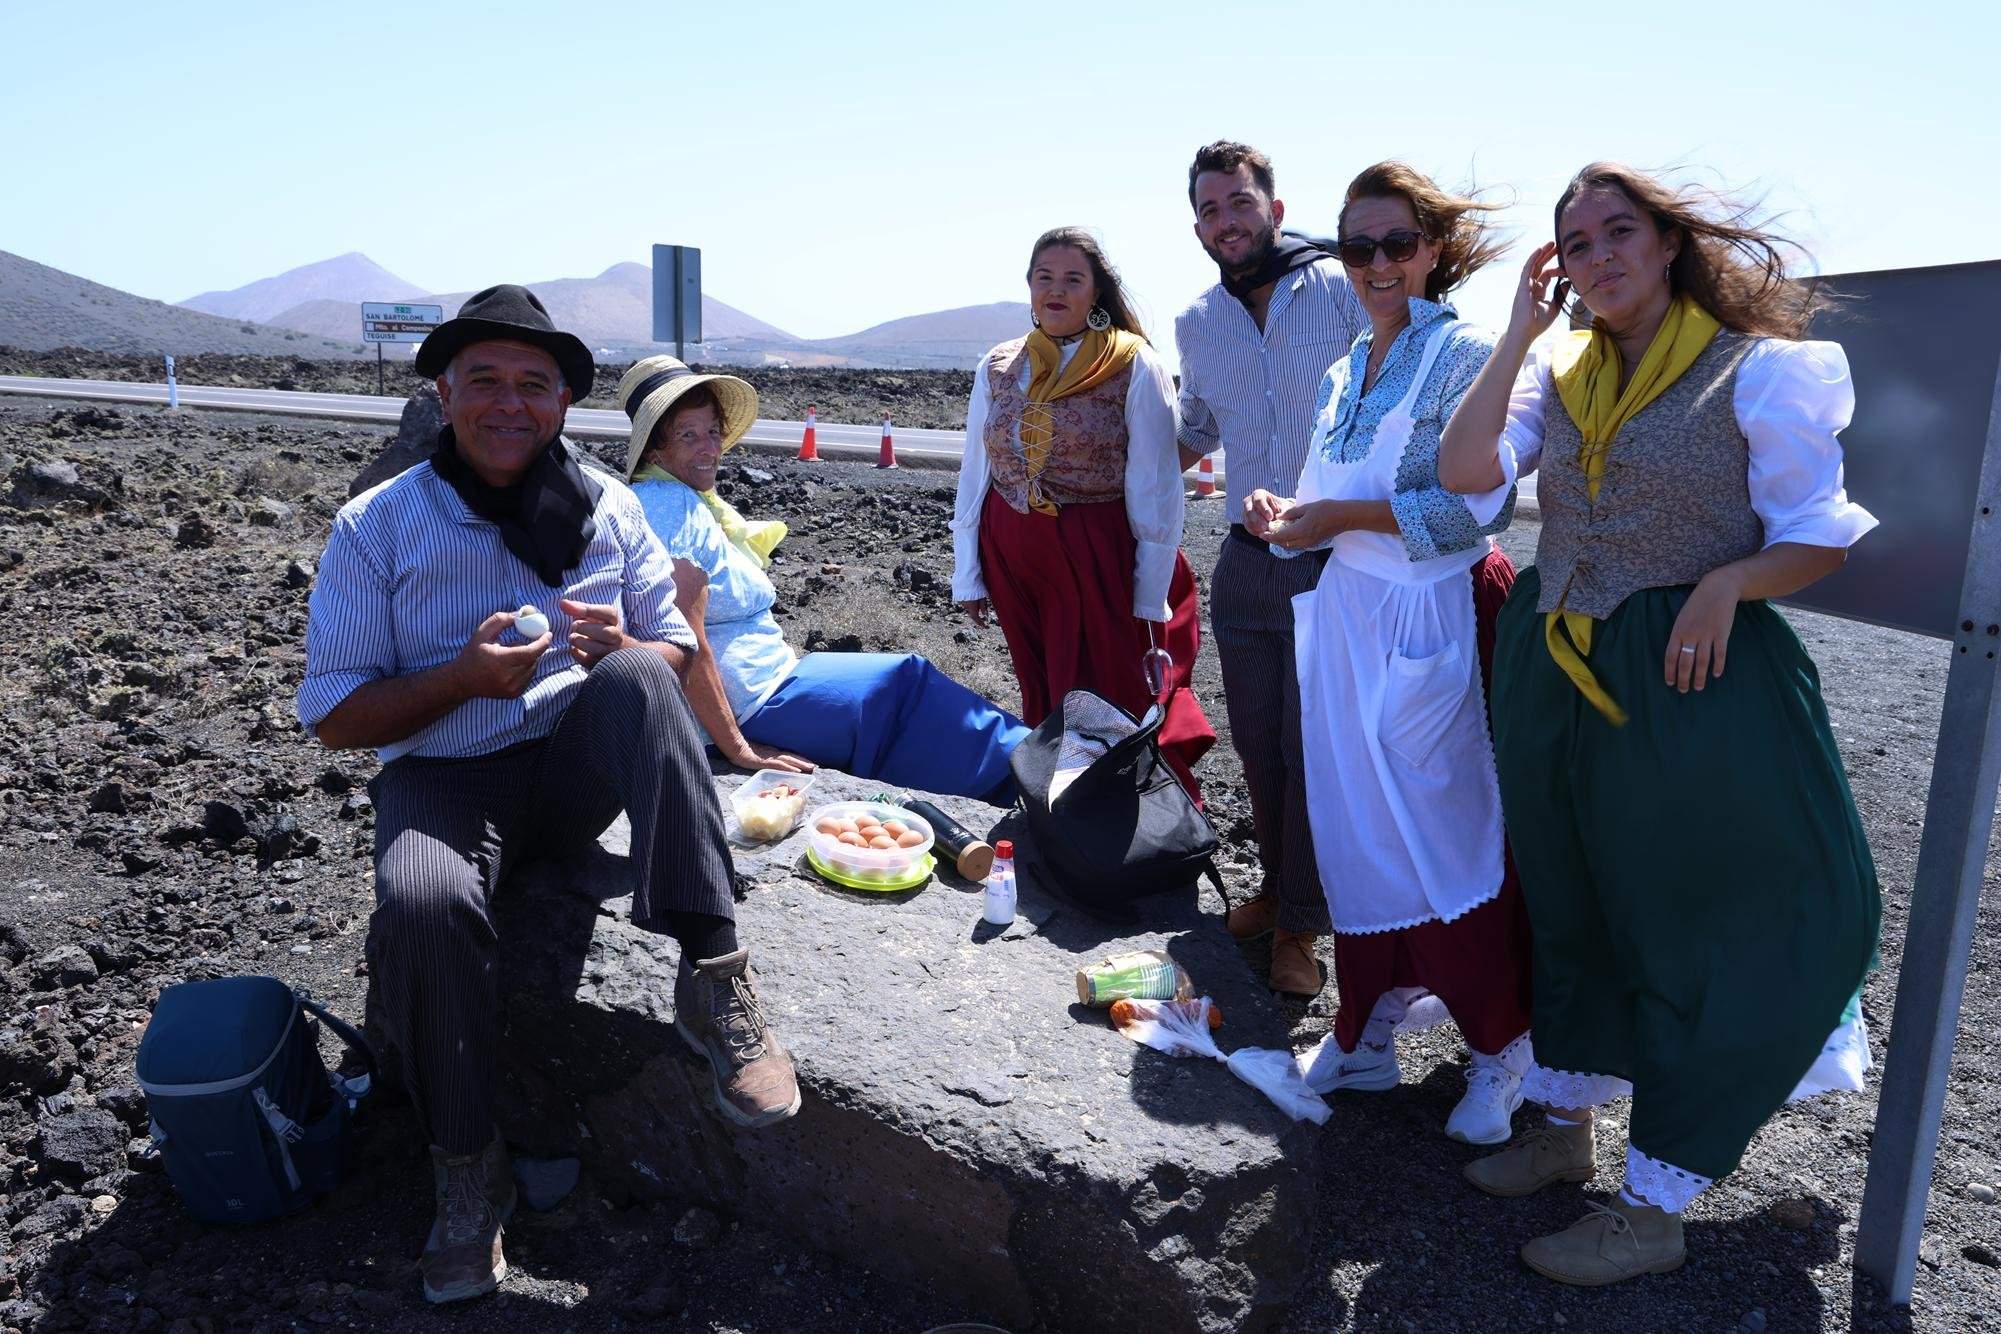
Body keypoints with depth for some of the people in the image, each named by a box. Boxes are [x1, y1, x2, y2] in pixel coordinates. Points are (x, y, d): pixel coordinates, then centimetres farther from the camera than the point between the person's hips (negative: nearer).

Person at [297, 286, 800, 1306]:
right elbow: (332, 717, -1)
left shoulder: (607, 507, 7)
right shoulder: (376, 526, 0)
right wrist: (464, 677, -19)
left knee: (634, 676, -31)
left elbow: (677, 652, 9)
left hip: (579, 764, 1)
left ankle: (714, 975, -32)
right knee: (421, 905, -33)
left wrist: (627, 652, -16)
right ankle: (467, 1173, -9)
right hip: (443, 774, -1)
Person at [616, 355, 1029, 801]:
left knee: (904, 675, 9)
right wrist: (741, 751, -22)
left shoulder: (691, 503, 12)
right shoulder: (673, 506, -18)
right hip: (755, 704, -10)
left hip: (770, 677, 10)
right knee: (906, 679, -4)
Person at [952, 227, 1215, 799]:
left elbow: (1157, 488, -7)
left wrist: (1152, 595, -8)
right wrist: (968, 574, 8)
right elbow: (973, 474, 10)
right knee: (1041, 707, 13)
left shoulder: (1134, 366, -6)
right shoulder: (997, 368, 7)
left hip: (1101, 560, -4)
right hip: (1013, 559, 4)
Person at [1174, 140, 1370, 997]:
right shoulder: (1195, 325, 9)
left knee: (1312, 749, 1)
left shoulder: (1344, 292, -7)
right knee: (1258, 746, 12)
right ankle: (1276, 887, 32)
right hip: (1245, 564, 5)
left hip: (1335, 562, -4)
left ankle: (1300, 924, 17)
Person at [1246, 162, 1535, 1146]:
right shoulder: (1344, 374, 14)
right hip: (1346, 622, 7)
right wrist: (1280, 513, -1)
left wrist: (1340, 515, -16)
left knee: (1451, 833, 1)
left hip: (1435, 623, -6)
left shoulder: (1466, 356, -8)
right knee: (1356, 830, 11)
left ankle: (1500, 1049, 21)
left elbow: (1473, 505, -18)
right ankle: (1370, 1029, 27)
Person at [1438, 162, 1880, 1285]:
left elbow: (1823, 538, -4)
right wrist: (1523, 329, -7)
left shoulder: (1759, 370, -5)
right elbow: (1467, 469, -8)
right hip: (1555, 677, 5)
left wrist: (1726, 582, -22)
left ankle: (1655, 1210, 19)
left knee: (1692, 928, 4)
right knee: (1571, 906, 17)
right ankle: (1566, 1130, 37)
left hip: (1693, 682, -5)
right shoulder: (1560, 373, 8)